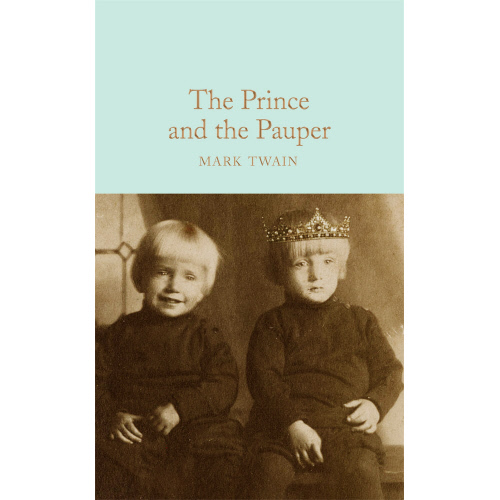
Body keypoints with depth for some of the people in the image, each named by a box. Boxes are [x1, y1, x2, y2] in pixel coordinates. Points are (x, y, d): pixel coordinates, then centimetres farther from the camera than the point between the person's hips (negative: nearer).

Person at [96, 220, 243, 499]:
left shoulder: (207, 337, 6)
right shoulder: (121, 332, 11)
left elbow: (225, 385, -3)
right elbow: (99, 380, 9)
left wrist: (180, 407, -16)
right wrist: (113, 415, -10)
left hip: (195, 428, -1)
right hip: (131, 432, 1)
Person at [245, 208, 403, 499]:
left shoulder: (361, 321, 18)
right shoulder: (273, 324, 10)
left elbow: (390, 370, 19)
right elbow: (263, 377, -1)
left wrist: (375, 403, -3)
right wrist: (293, 423, -15)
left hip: (347, 426, 1)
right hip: (282, 428, -1)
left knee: (361, 471, -28)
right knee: (269, 470, -28)